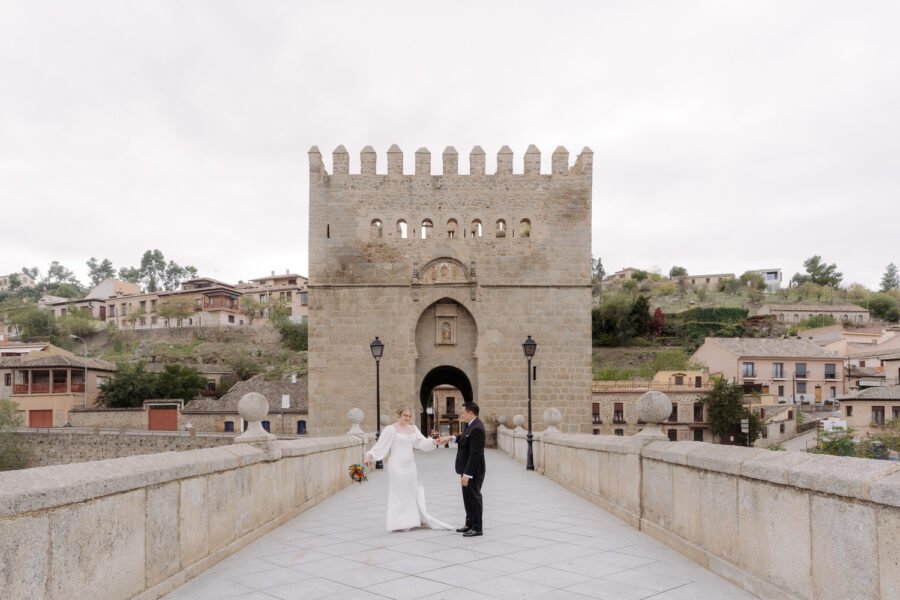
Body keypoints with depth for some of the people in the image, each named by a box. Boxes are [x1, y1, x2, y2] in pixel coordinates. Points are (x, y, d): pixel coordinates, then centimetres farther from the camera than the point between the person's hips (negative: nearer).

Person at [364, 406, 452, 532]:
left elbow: (421, 442, -1)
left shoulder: (413, 428, 8)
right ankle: (398, 524, 9)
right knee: (398, 493, 0)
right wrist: (370, 455, -29)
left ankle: (410, 521, 24)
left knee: (411, 492, 13)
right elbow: (381, 445, -16)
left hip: (410, 465, 7)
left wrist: (434, 442, -17)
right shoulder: (391, 429, -9)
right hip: (397, 465, -7)